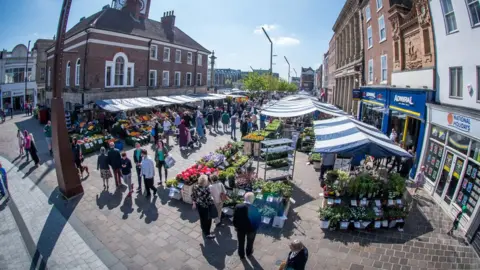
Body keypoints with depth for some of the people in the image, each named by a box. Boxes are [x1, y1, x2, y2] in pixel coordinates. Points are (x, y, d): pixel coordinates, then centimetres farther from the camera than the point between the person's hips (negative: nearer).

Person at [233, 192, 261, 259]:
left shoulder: (238, 206, -21)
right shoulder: (254, 209, -28)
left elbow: (235, 218, -11)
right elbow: (258, 219, -15)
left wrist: (235, 226, 6)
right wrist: (255, 228, 4)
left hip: (240, 228, 1)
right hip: (251, 229, -1)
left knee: (241, 242, 24)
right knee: (250, 242, 27)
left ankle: (241, 255, 42)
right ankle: (249, 253, 50)